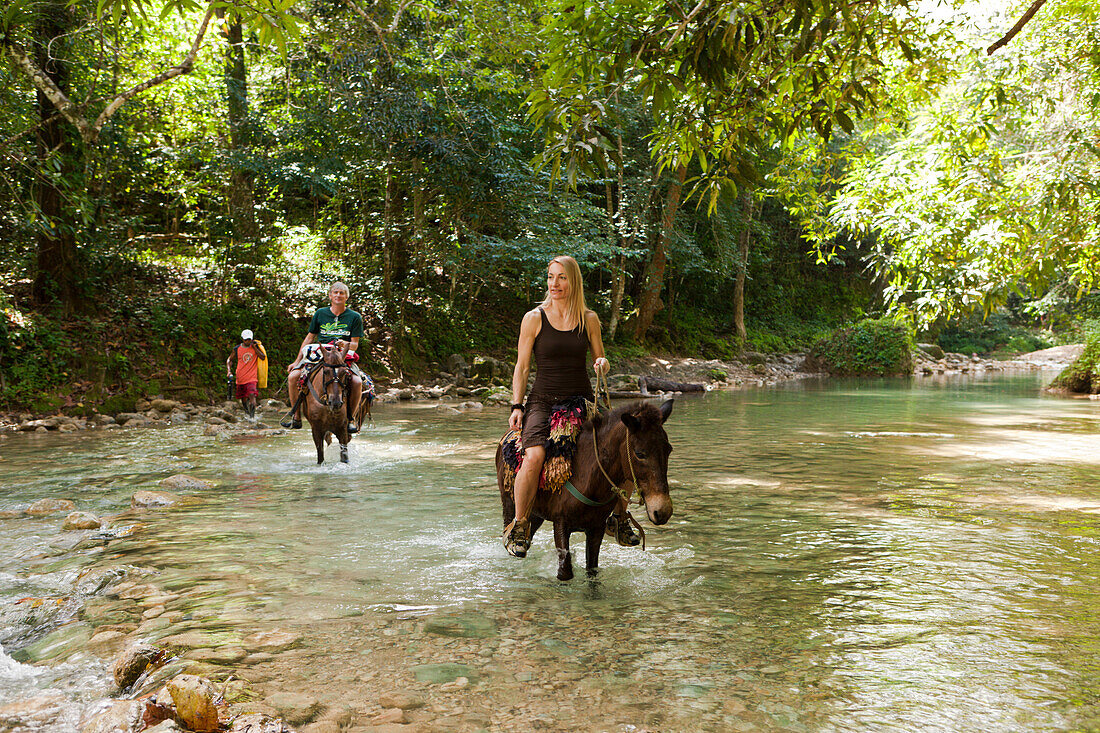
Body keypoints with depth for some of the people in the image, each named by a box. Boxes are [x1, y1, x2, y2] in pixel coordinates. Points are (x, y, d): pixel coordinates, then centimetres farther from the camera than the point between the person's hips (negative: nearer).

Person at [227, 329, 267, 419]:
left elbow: (263, 357, -8)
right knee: (243, 398, 10)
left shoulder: (255, 346, 2)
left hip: (252, 377, -3)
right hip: (240, 377, 3)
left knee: (252, 395, -23)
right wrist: (229, 370, 1)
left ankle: (252, 415, -20)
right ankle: (247, 412, 35)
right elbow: (229, 360, 15)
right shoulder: (237, 349, 3)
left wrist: (254, 348, -12)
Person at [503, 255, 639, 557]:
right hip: (542, 401, -2)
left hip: (582, 400, 3)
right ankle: (519, 525, -8)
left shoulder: (589, 319, 6)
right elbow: (522, 368, 3)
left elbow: (601, 362, 14)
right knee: (534, 456, -30)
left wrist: (602, 363, -10)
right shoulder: (534, 319, 0)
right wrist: (516, 406, -6)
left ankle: (619, 517, 8)